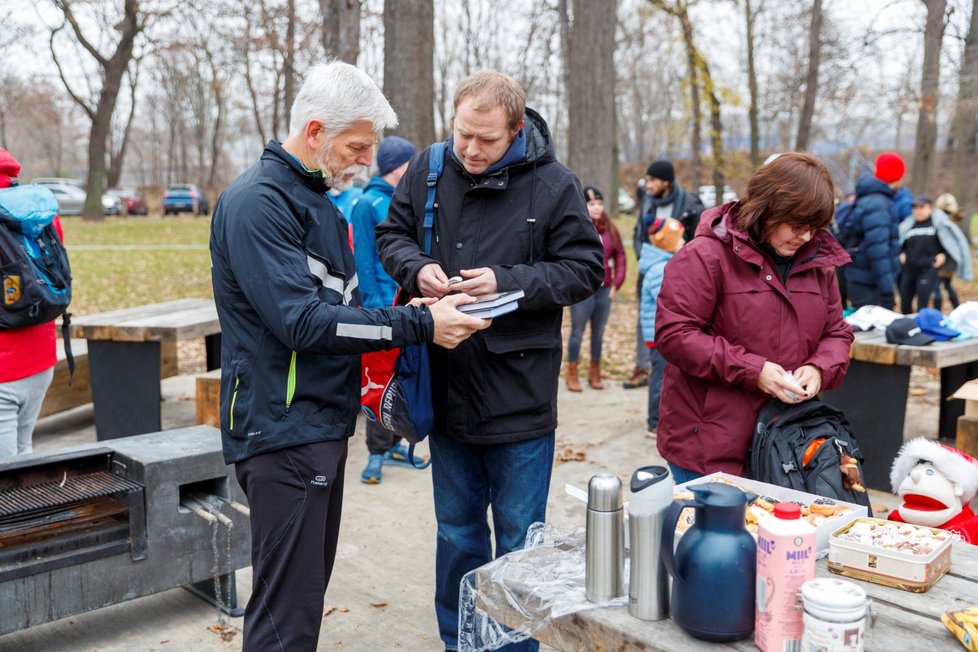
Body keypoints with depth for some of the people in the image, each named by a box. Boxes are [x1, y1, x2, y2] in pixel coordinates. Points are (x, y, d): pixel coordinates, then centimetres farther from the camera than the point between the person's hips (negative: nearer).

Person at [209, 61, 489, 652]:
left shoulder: (317, 197, 16)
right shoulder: (259, 202, -15)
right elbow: (302, 321, -23)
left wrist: (408, 312, 3)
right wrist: (418, 327, -21)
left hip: (323, 422, 10)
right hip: (283, 431, -10)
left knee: (308, 590, 18)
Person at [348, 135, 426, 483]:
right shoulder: (368, 204, -9)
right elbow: (363, 258, -12)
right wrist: (375, 302, -17)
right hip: (383, 307, -7)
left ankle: (394, 444, 27)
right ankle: (377, 453, 7)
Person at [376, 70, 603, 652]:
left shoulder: (554, 185, -9)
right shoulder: (428, 170, 1)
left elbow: (584, 271, -7)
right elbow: (393, 235, 12)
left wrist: (507, 281, -20)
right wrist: (418, 269, -11)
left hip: (520, 397, -3)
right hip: (447, 390, 4)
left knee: (518, 540, 11)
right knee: (457, 532, 19)